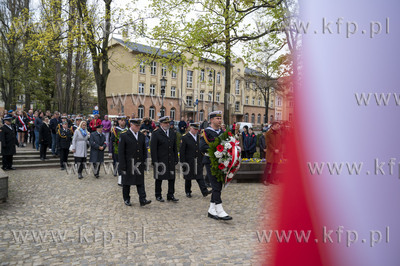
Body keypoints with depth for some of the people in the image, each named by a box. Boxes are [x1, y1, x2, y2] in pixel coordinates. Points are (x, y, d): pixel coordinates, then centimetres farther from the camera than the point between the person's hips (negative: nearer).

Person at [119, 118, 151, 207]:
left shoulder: (142, 136, 8)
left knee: (140, 182, 0)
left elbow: (144, 150, 14)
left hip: (139, 164, 4)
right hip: (128, 164, -3)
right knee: (126, 183, 9)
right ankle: (126, 199, 23)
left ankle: (142, 200, 0)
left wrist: (144, 162, 8)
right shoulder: (124, 136, -7)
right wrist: (122, 166, -11)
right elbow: (121, 152, -8)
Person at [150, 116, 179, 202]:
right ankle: (158, 195, 20)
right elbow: (153, 149, -9)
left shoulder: (173, 133, 11)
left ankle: (170, 195, 17)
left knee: (172, 178, 6)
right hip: (160, 161, -5)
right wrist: (155, 161, -13)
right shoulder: (156, 134, -5)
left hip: (171, 161, 5)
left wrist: (176, 159, 9)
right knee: (159, 178, 7)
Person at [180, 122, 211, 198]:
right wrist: (183, 162, -12)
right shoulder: (185, 137, -6)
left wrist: (202, 160, 10)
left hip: (198, 162, 3)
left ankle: (204, 191, -3)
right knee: (188, 177, 9)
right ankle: (188, 192, 22)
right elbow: (182, 151, -8)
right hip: (189, 162, -3)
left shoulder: (199, 137, 9)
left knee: (200, 176, 0)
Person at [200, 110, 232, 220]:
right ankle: (220, 211, -4)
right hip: (210, 161, -7)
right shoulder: (206, 132, -7)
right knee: (216, 186, -8)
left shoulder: (222, 132, 14)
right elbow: (202, 147, -16)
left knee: (217, 186, 10)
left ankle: (211, 210, 20)